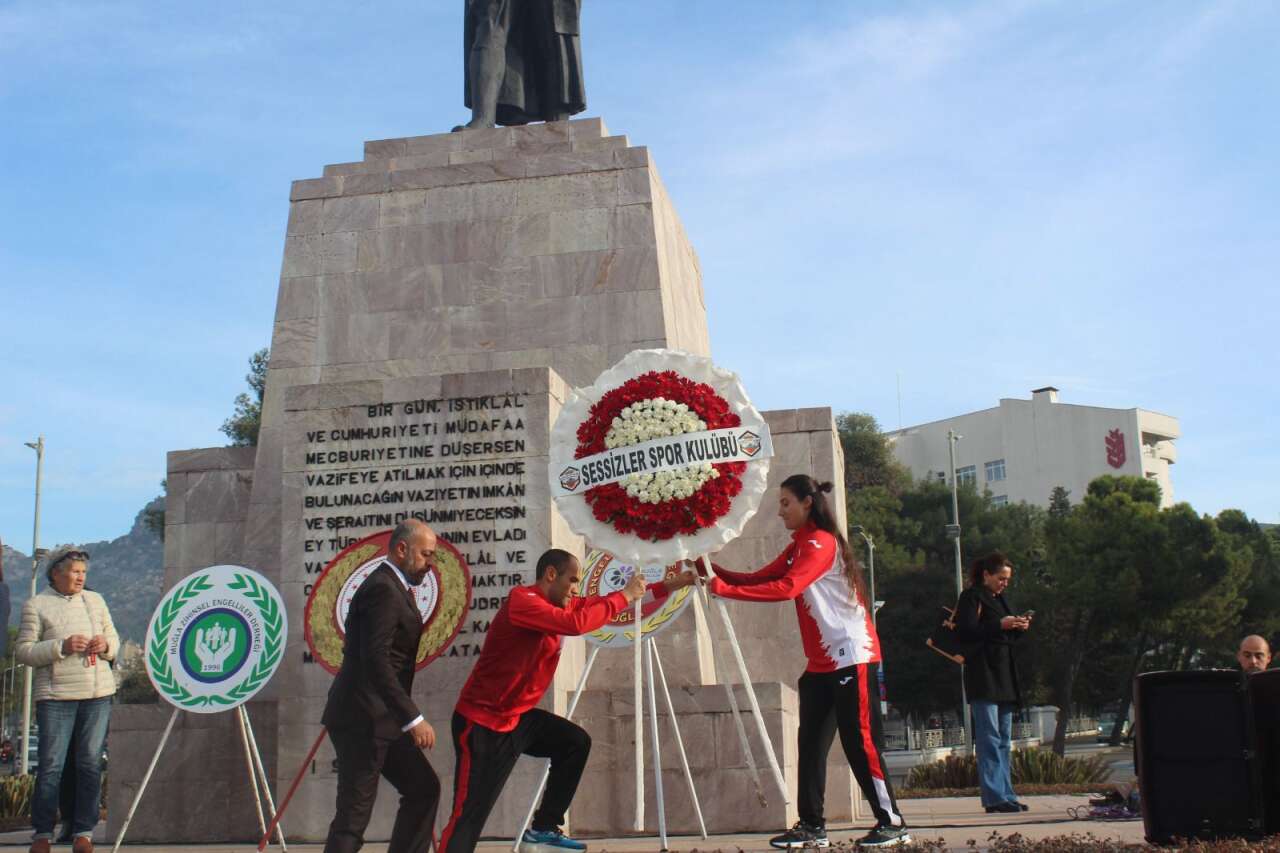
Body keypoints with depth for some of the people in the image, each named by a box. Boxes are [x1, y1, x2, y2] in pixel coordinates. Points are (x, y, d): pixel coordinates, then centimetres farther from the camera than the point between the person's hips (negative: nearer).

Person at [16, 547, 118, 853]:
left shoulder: (95, 600, 15)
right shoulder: (36, 605, 2)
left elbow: (114, 638, 20)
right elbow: (23, 651, -4)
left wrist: (105, 645, -3)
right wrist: (60, 647, -17)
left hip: (98, 693, 4)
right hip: (55, 695, -3)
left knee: (91, 763, 1)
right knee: (51, 765, -4)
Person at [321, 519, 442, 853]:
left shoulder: (392, 587, 17)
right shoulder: (383, 588, -16)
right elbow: (375, 661, -25)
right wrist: (413, 719, -27)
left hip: (380, 719, 11)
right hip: (362, 720, -11)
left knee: (423, 787, 13)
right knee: (354, 813, -8)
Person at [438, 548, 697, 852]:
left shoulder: (559, 603, 7)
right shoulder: (522, 600, -21)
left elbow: (600, 603, 9)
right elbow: (576, 624, -33)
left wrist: (669, 585, 6)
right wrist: (624, 596, -23)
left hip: (517, 715, 9)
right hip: (481, 721, -9)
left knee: (576, 743, 6)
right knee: (469, 814, -11)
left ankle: (543, 827, 17)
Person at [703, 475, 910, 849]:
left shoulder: (821, 542, -14)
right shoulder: (799, 547, 16)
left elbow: (785, 588, -26)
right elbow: (759, 579, 11)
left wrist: (724, 589, -26)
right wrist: (715, 571, -3)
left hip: (851, 657, -9)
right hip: (821, 662, 9)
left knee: (860, 742, -6)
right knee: (811, 743, 6)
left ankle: (892, 823, 3)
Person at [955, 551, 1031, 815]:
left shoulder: (1000, 599, 22)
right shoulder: (972, 597, -3)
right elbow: (966, 633, -14)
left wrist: (1019, 628, 6)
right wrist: (1000, 625, -18)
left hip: (1004, 674, 9)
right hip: (983, 676, -9)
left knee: (1004, 740, 9)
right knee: (989, 738, -11)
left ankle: (1005, 795, 12)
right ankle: (995, 797, -13)